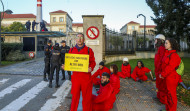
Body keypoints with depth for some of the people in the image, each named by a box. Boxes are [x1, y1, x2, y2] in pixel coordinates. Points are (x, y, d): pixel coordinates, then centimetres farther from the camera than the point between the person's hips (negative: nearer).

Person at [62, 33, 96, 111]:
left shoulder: (89, 50, 1)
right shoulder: (71, 50, 9)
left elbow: (93, 62, 2)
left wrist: (91, 68, -18)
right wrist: (65, 66, -4)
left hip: (86, 76, -2)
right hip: (75, 76, 2)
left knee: (87, 96, 7)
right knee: (75, 96, 11)